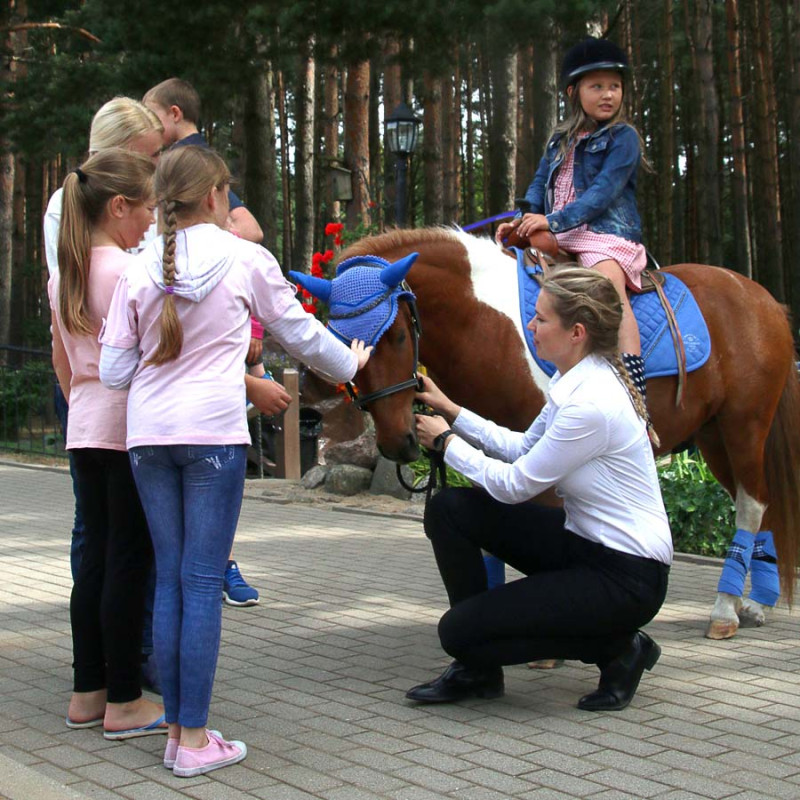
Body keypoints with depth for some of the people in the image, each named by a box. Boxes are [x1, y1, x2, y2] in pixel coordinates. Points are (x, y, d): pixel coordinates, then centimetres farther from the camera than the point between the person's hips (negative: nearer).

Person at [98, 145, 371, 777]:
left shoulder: (139, 270, 7)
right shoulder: (247, 259, 0)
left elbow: (113, 371, 6)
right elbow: (301, 334, 11)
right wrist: (350, 364, 29)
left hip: (148, 435, 4)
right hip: (213, 431, -3)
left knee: (169, 578, 10)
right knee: (203, 581, -1)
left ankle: (177, 729, 16)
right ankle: (195, 741, 3)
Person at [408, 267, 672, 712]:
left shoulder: (592, 402, -26)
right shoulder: (572, 382, 3)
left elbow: (514, 485, -18)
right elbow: (522, 447, 15)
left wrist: (446, 441, -5)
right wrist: (452, 412, 10)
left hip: (626, 576, -10)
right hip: (583, 542, 10)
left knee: (459, 631, -11)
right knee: (450, 509, 0)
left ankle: (618, 648, 2)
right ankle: (478, 670, 11)